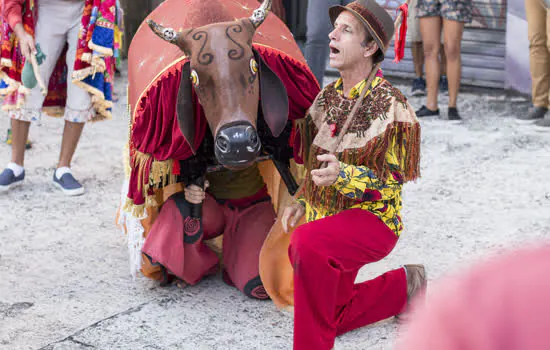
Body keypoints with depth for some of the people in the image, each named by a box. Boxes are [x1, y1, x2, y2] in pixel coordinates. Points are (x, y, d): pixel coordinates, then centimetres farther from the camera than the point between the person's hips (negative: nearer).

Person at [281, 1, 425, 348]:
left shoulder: (390, 105, -16)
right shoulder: (328, 96, 6)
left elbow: (391, 183, -17)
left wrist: (343, 175, -34)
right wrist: (301, 202, 5)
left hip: (372, 218, -8)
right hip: (328, 216, 8)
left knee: (306, 243, -38)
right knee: (333, 316, 18)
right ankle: (404, 285, 39)